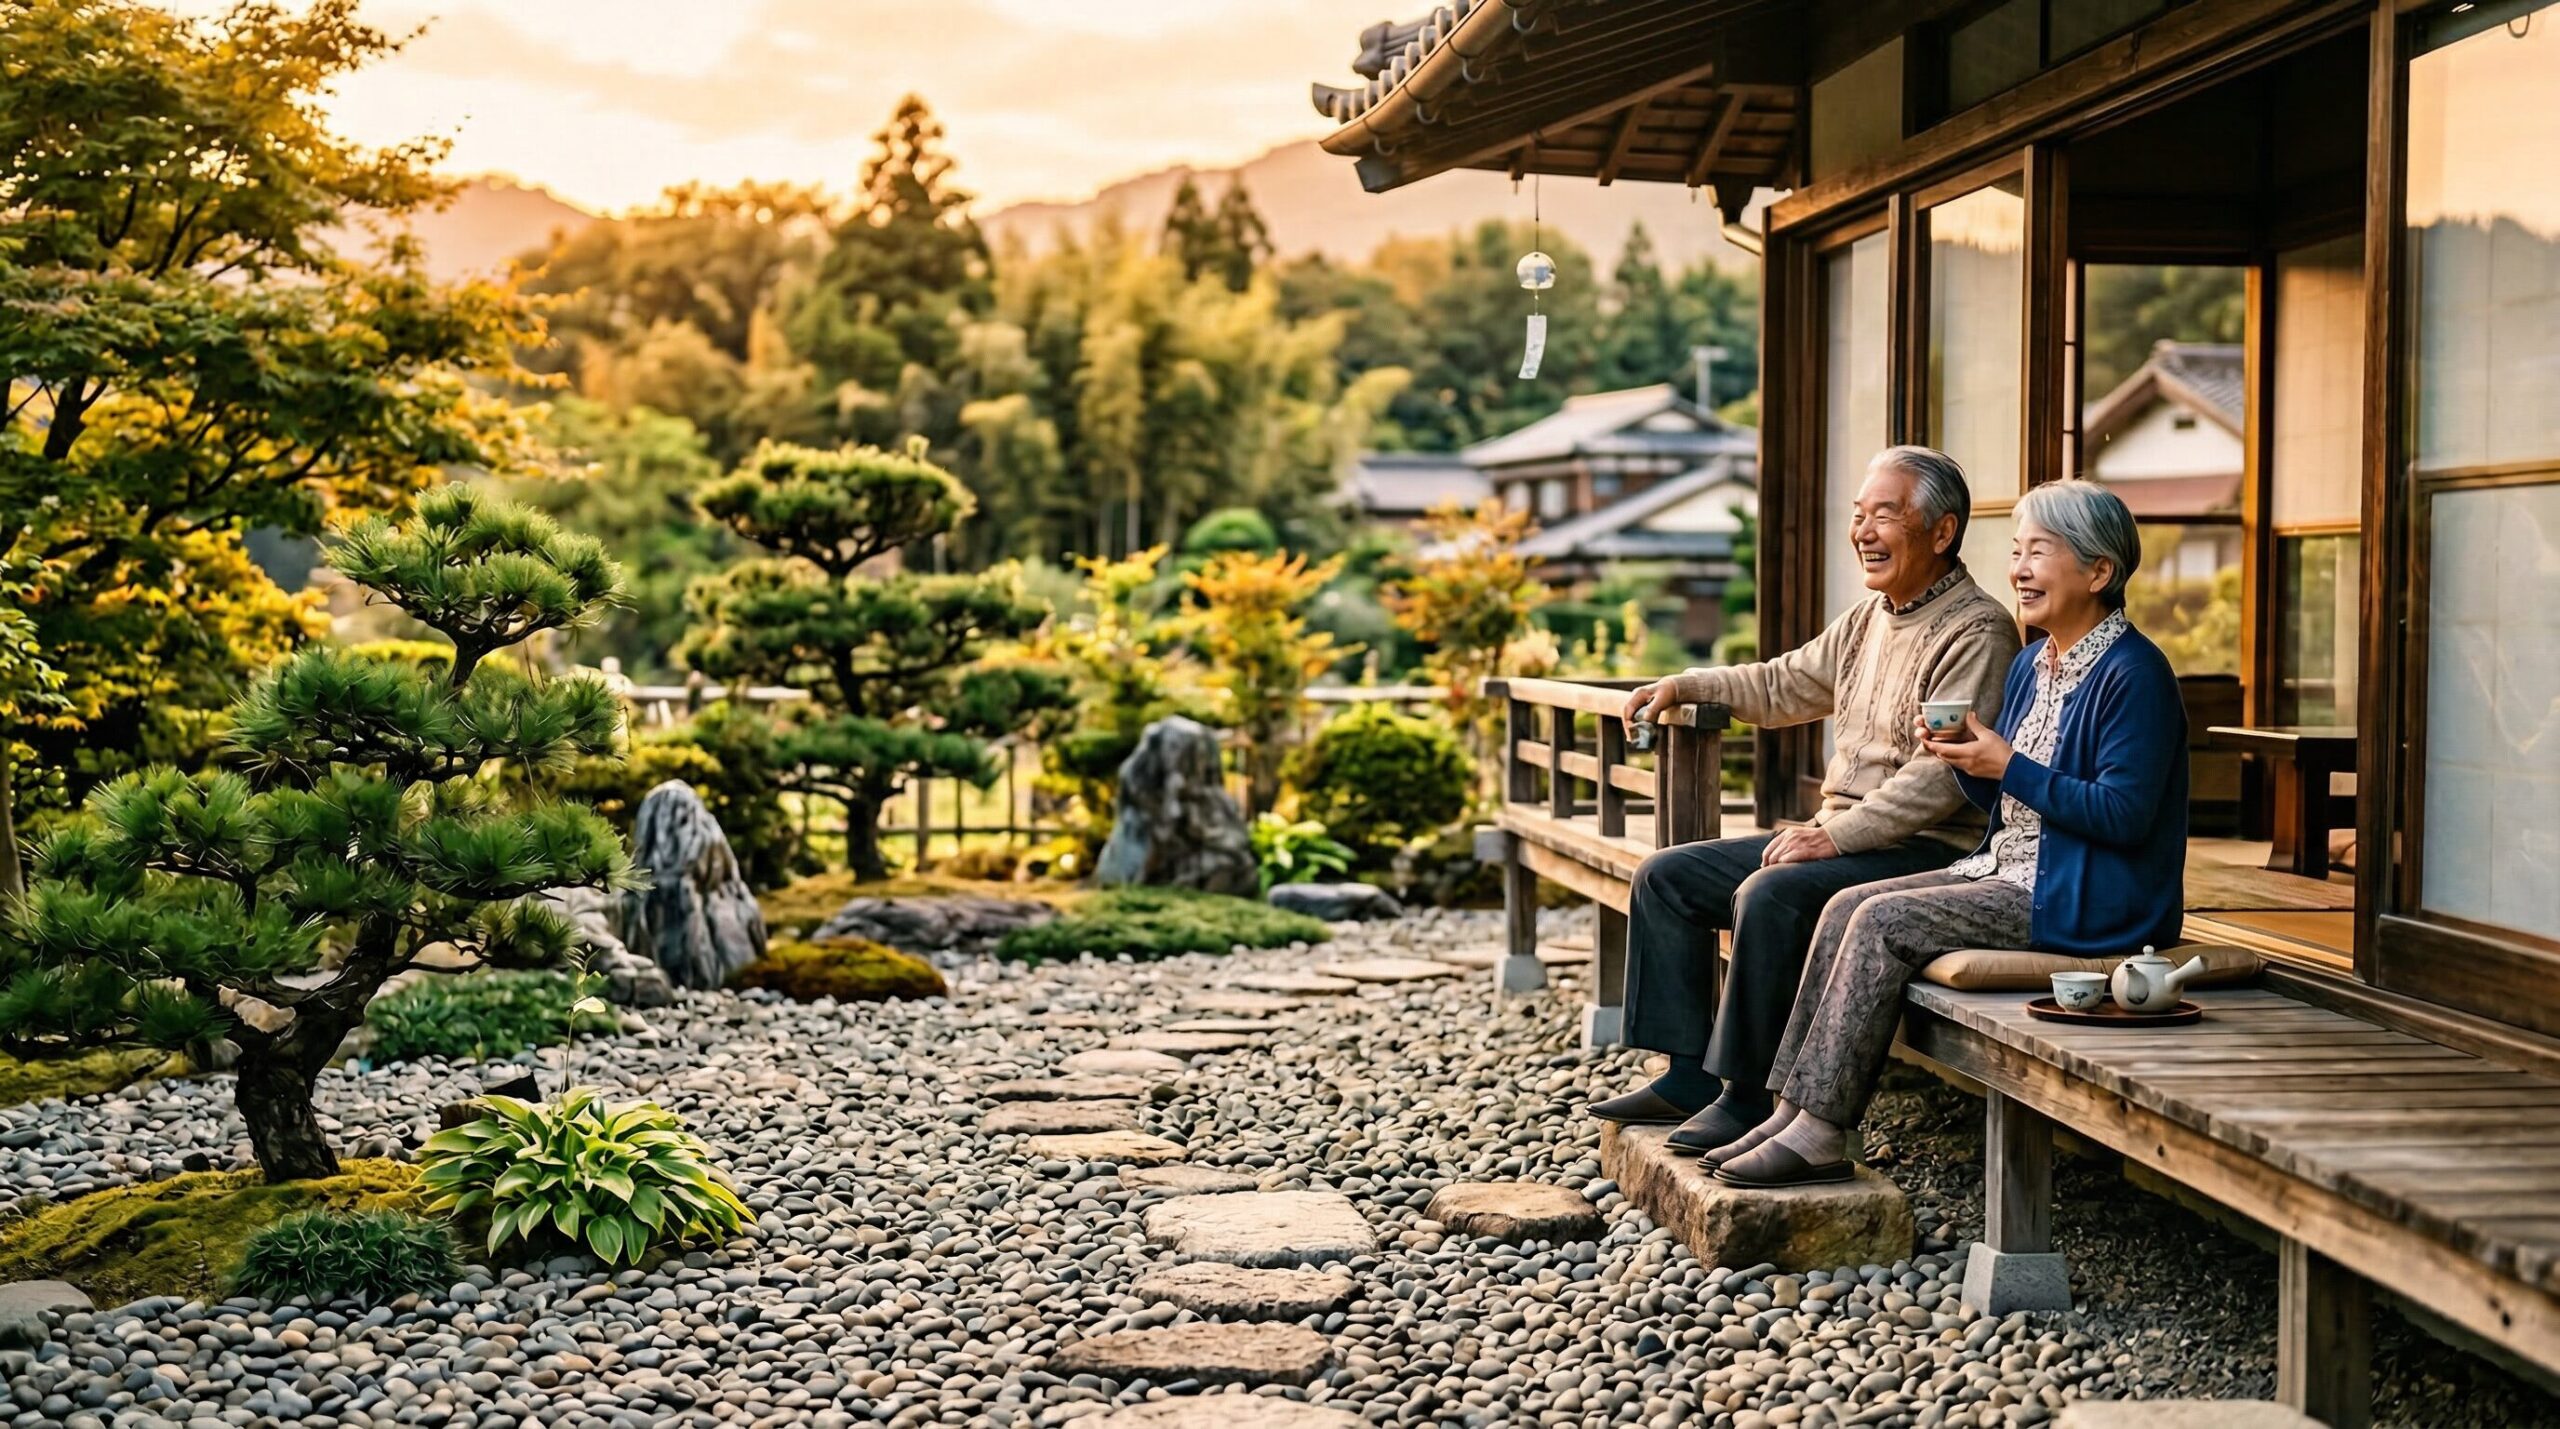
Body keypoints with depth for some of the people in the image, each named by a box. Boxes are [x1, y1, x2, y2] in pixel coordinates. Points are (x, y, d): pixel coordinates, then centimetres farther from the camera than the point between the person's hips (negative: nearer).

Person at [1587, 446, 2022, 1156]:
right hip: (1842, 836, 10)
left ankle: (1750, 1097, -21)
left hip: (1927, 852, -10)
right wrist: (1683, 685, 18)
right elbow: (1784, 685, 29)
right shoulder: (1871, 617, 16)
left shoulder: (1976, 633, -14)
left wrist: (1837, 835, -27)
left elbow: (1940, 775, -24)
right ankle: (1689, 1075, 3)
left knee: (1769, 897, -33)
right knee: (1667, 877, 3)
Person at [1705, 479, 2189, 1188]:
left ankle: (1821, 1132, -17)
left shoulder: (2133, 673, -13)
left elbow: (2125, 815, -21)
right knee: (1846, 907, -6)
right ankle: (1795, 1108, -9)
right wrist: (1966, 758, -3)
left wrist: (2008, 767, -19)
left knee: (1884, 923, -21)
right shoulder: (2032, 664, 14)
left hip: (2082, 897, -9)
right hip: (2007, 866, 9)